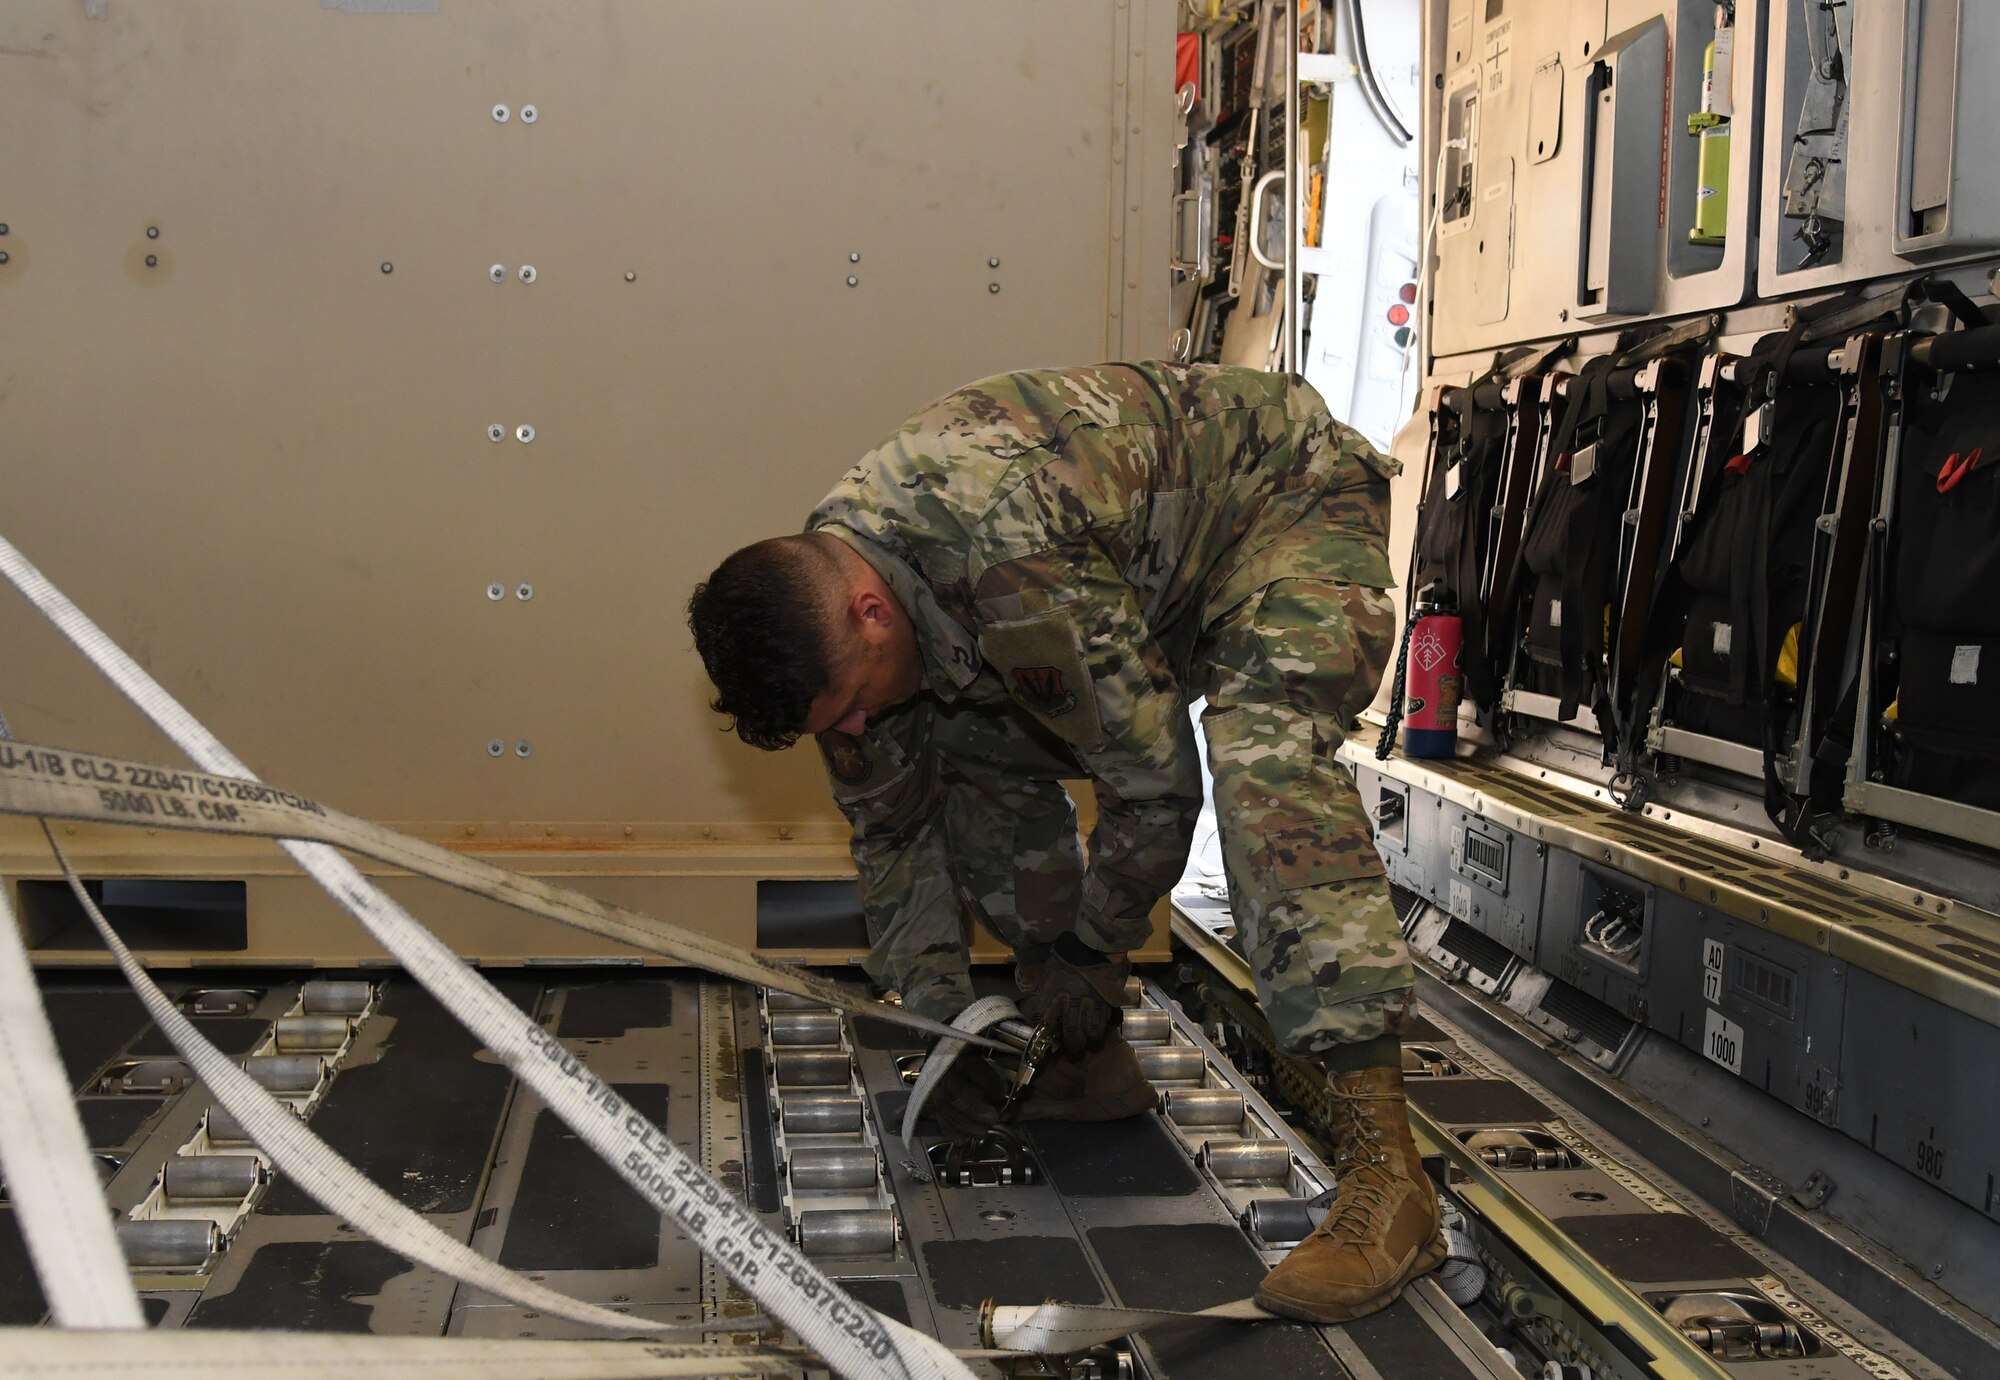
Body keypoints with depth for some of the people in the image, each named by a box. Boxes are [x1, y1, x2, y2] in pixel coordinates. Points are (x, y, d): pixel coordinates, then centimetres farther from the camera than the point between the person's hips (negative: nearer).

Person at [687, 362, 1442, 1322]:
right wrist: (942, 1011, 0)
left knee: (1264, 755, -34)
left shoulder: (1021, 572, -41)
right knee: (974, 749, 0)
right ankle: (1091, 1064, 11)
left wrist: (1091, 951, -12)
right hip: (1158, 566, 8)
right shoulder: (819, 593, -13)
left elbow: (1157, 785, -28)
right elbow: (888, 821, 0)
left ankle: (1384, 1170, -36)